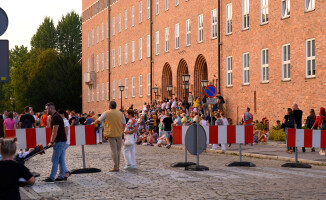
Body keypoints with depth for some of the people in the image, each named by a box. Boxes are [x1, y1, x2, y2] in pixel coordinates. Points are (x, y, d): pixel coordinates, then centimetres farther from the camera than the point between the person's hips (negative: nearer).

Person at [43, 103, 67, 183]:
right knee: (61, 160, 10)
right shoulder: (55, 116, 16)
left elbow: (55, 132, -19)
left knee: (55, 160, -7)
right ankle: (61, 176, 13)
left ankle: (51, 178, -6)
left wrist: (52, 142, -16)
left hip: (60, 141, -10)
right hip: (61, 140, 10)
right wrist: (52, 141, 17)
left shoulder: (55, 117, -16)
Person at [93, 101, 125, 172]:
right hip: (119, 134, 3)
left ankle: (115, 167, -4)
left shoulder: (106, 113, -5)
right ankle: (117, 166, 15)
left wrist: (93, 123, 25)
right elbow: (124, 124, 8)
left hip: (111, 134, -3)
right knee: (118, 150, 11)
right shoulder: (120, 113, 5)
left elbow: (98, 121, 6)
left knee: (114, 150, -3)